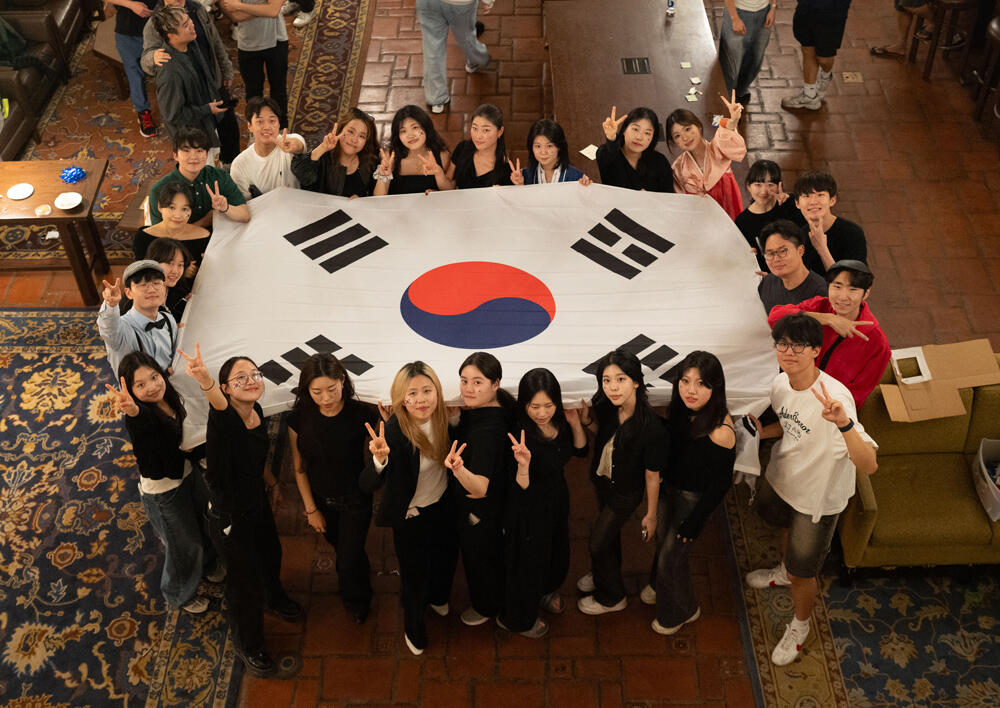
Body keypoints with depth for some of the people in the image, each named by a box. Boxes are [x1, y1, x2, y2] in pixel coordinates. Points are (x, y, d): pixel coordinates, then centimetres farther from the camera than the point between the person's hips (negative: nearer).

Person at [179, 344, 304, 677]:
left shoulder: (257, 412, -9)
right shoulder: (224, 419, -32)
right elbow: (217, 401, -58)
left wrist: (271, 481, 19)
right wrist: (205, 380, -78)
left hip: (257, 500, 7)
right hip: (230, 514, -7)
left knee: (270, 553, 31)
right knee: (245, 578, 10)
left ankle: (273, 597, 66)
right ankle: (249, 646, 37)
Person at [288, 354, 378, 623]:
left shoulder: (362, 415, -27)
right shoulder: (299, 417, -18)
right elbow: (299, 468, -7)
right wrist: (311, 509, -2)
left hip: (355, 500, -3)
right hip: (321, 500, 3)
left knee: (349, 559, 7)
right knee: (340, 548, 26)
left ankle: (357, 601, 42)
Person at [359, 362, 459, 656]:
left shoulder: (441, 418, -18)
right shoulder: (394, 430, -35)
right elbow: (368, 485, -43)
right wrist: (380, 459, -61)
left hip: (443, 506, 5)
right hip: (411, 518, -5)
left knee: (446, 556, 29)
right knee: (414, 576, 13)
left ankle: (437, 597, 64)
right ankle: (414, 632, 45)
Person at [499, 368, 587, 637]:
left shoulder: (558, 421, -14)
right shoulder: (520, 434, -35)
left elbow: (580, 451, 3)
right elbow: (521, 489, -32)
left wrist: (575, 424, -15)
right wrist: (523, 463, -52)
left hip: (557, 502, 7)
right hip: (529, 512, -7)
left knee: (557, 552, 31)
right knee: (528, 561, 16)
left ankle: (546, 592, 64)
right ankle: (520, 618, 45)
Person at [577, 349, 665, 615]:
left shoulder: (650, 427, -36)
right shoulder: (607, 407, -20)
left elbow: (652, 476, -23)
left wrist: (651, 515, -12)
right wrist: (586, 420, -16)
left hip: (625, 494, -5)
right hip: (602, 482, 5)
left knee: (598, 543, 11)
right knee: (609, 532, 30)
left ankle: (612, 597, 39)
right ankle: (605, 575, 58)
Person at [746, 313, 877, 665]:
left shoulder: (834, 397, -38)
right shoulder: (781, 383, -14)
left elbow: (869, 465, -46)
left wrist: (844, 423, -62)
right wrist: (762, 432, -11)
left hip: (817, 499, -6)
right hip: (781, 479, 6)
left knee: (801, 573, 12)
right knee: (785, 527, 35)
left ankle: (800, 625, 42)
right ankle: (784, 571, 68)